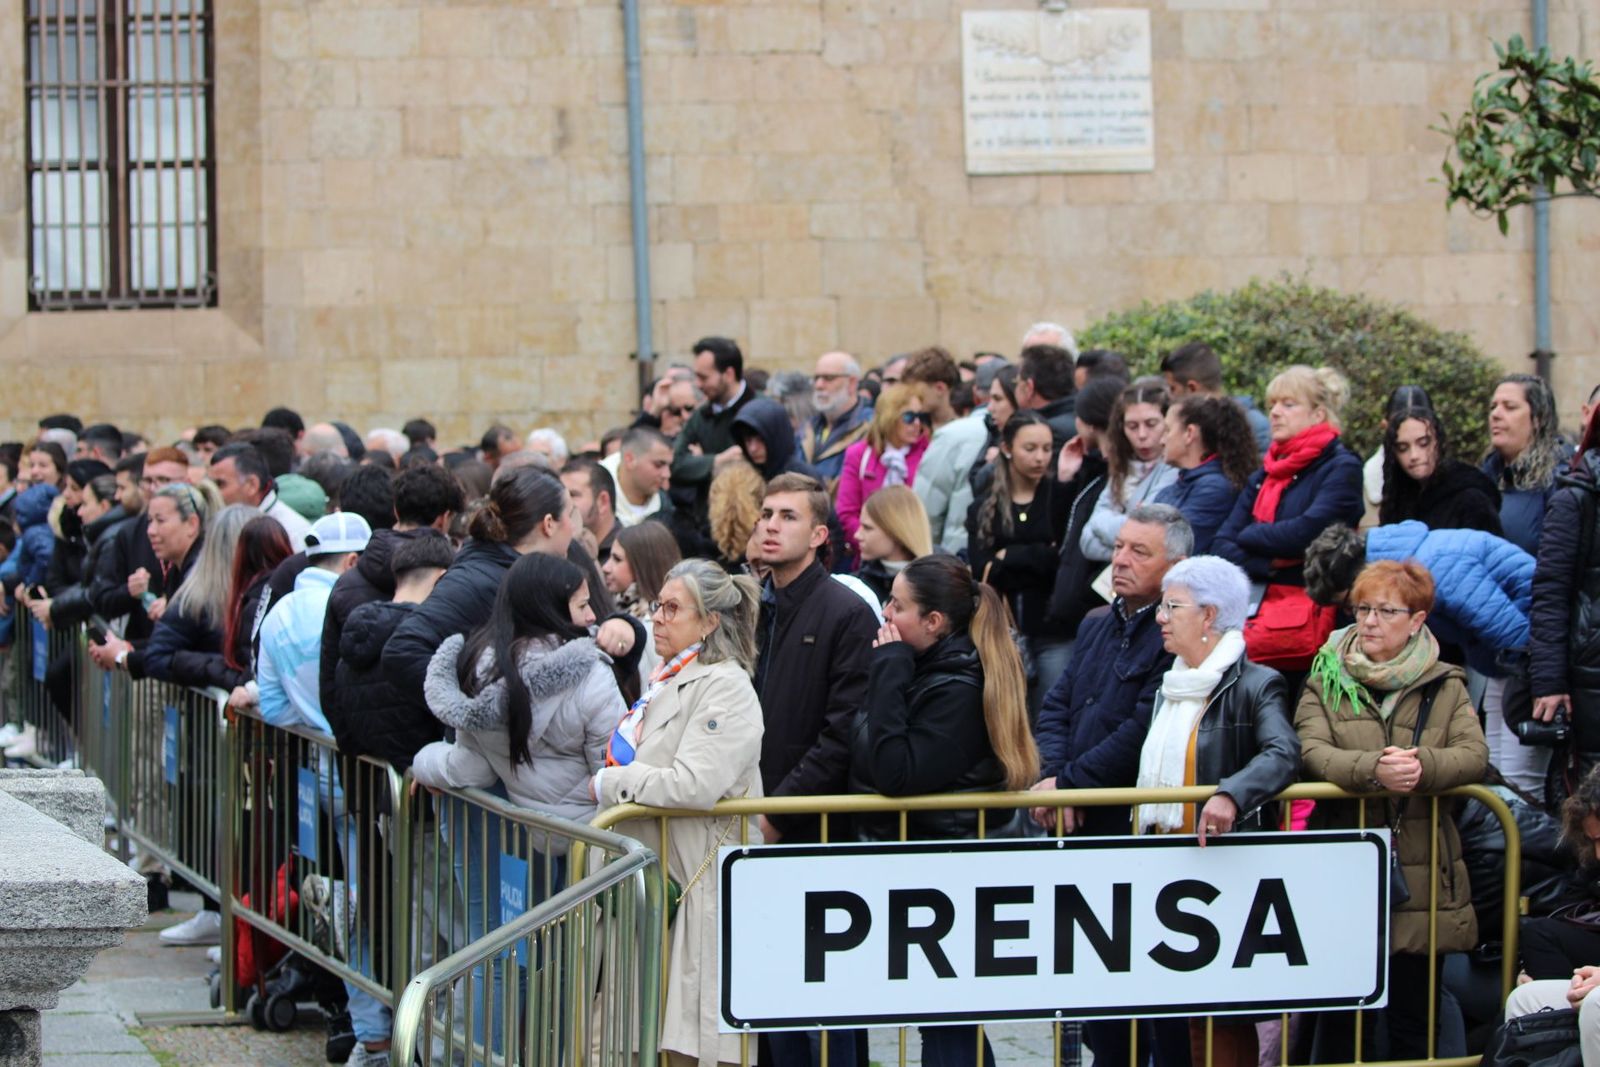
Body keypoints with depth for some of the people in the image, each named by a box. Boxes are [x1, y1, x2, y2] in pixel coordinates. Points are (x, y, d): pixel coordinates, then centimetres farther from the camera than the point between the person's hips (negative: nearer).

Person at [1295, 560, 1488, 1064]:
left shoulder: (1445, 687, 8)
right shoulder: (1327, 680, 7)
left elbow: (1475, 755, -6)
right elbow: (1310, 750, -10)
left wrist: (1425, 766, -28)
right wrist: (1373, 769, -28)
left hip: (1421, 878, 1)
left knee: (1413, 1021, 6)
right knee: (1341, 1021, 0)